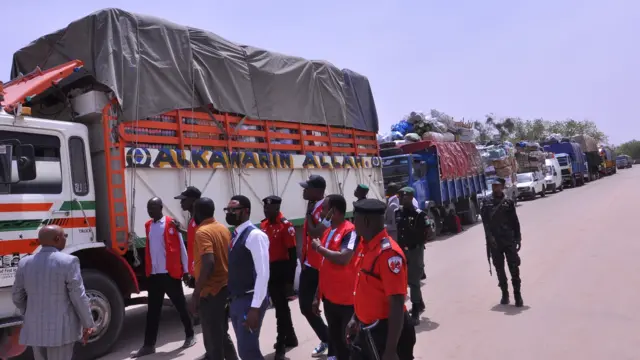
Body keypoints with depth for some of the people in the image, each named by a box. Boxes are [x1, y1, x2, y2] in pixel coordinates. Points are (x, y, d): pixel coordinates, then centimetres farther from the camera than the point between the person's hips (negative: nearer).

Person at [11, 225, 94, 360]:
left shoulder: (24, 263, 1)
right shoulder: (68, 262, -16)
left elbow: (18, 297, 9)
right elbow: (79, 297, -15)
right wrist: (88, 324, -4)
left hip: (35, 328, 5)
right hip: (61, 329, -5)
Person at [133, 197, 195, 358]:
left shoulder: (171, 224, -7)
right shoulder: (148, 225, 10)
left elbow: (181, 248, -5)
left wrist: (185, 270, -4)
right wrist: (147, 271, 13)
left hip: (170, 274, -5)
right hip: (153, 275, 5)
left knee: (181, 305, 9)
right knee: (153, 310, 9)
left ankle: (190, 335, 25)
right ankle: (149, 345, 16)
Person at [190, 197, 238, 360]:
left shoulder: (202, 232, -15)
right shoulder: (224, 229, 10)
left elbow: (208, 264, -26)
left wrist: (195, 294, -22)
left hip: (210, 291, -8)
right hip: (226, 287, 8)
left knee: (212, 338, 2)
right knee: (222, 333, 20)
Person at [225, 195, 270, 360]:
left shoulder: (255, 235, -15)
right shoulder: (234, 236, 11)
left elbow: (263, 273, -21)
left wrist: (255, 307, -23)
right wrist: (230, 299, 14)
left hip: (249, 301, -8)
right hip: (235, 301, 8)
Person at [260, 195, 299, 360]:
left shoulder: (286, 226, -15)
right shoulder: (263, 224, 7)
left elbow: (292, 253, -15)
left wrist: (290, 279, -16)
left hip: (281, 271, -8)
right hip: (269, 270, 8)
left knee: (281, 307, -3)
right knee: (280, 305, 17)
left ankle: (281, 344, 10)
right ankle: (290, 338, 33)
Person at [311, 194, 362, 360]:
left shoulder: (350, 231, -15)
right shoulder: (328, 232, 10)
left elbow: (344, 258, -30)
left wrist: (320, 248, -16)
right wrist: (318, 295, 17)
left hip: (345, 297, -8)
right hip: (329, 295, 8)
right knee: (335, 335, 17)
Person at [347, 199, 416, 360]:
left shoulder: (388, 253, -25)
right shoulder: (369, 248, 4)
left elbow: (397, 305, -25)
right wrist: (356, 319, 20)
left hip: (387, 332, -9)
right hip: (367, 331, 9)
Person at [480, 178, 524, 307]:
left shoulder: (508, 202, 4)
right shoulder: (487, 202, 4)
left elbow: (515, 222, 5)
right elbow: (485, 222, -4)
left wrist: (518, 238, 0)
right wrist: (490, 237, -15)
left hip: (509, 240, -1)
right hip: (494, 241, 1)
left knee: (514, 267, -3)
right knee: (499, 269, 9)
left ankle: (517, 294, 4)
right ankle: (505, 294, 20)